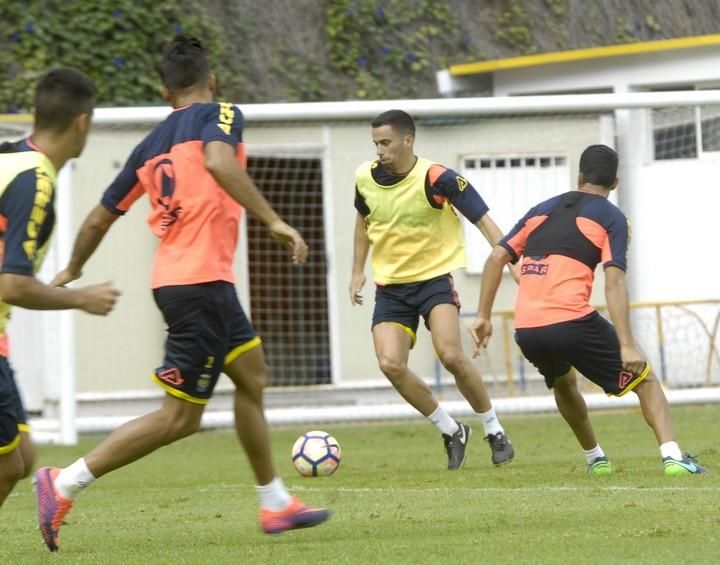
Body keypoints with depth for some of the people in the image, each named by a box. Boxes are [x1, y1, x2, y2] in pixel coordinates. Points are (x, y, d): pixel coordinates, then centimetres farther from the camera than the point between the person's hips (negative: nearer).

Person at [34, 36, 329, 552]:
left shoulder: (151, 145, 15)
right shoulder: (220, 115, -4)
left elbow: (99, 220, 18)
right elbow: (218, 161, -27)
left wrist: (73, 271, 34)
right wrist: (274, 221, -29)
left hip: (174, 276, 8)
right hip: (202, 280, -8)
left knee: (252, 374, 18)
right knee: (180, 417, -6)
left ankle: (276, 504, 24)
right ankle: (66, 485, -11)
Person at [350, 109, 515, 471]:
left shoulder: (437, 179, -17)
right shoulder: (366, 178, -3)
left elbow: (484, 221, -15)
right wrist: (358, 271, 17)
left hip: (434, 277, -4)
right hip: (390, 285, 4)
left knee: (451, 356, -23)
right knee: (390, 364, -15)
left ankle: (494, 431, -1)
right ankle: (451, 431, 6)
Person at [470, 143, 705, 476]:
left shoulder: (542, 210, 21)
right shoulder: (611, 218, 6)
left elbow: (497, 257, 15)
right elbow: (614, 282, -7)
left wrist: (483, 316, 17)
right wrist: (627, 346, -12)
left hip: (526, 331, 5)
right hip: (572, 322, -5)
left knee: (563, 383, 35)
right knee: (644, 380, 8)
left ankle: (595, 458, 36)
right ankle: (672, 456, -11)